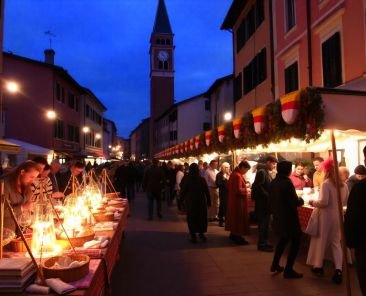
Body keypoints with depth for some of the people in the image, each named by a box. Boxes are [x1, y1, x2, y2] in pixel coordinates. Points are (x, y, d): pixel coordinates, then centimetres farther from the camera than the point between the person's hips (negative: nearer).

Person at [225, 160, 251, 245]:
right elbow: (239, 190, -28)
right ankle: (238, 237, 6)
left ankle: (233, 234, 28)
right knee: (239, 218, -1)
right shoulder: (238, 176, -23)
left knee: (234, 217, 18)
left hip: (233, 199, 10)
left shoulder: (234, 173, 8)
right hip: (238, 200, -10)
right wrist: (246, 190, -10)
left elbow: (229, 186, 17)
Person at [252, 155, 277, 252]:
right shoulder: (261, 172, -15)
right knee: (263, 223, -2)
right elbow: (258, 187, -22)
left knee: (265, 223, 14)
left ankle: (264, 242, 23)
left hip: (266, 202, 9)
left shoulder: (268, 173, 15)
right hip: (262, 202, -9)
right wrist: (269, 196, -20)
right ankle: (262, 244, 7)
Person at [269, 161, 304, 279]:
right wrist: (301, 200, 1)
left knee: (283, 239, 24)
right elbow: (295, 202, -19)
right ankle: (288, 270, 6)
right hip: (289, 217, -8)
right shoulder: (287, 182, -20)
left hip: (278, 217, 8)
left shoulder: (273, 183, 3)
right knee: (295, 242, 5)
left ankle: (275, 265, 29)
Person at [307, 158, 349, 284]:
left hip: (326, 216, -5)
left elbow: (323, 202, -22)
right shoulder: (343, 184, 3)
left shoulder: (326, 184, -16)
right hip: (338, 216, 5)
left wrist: (313, 202, -5)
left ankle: (319, 266, 26)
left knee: (321, 240, 12)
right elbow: (346, 201, 13)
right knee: (336, 242, 13)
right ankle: (338, 270, 1)